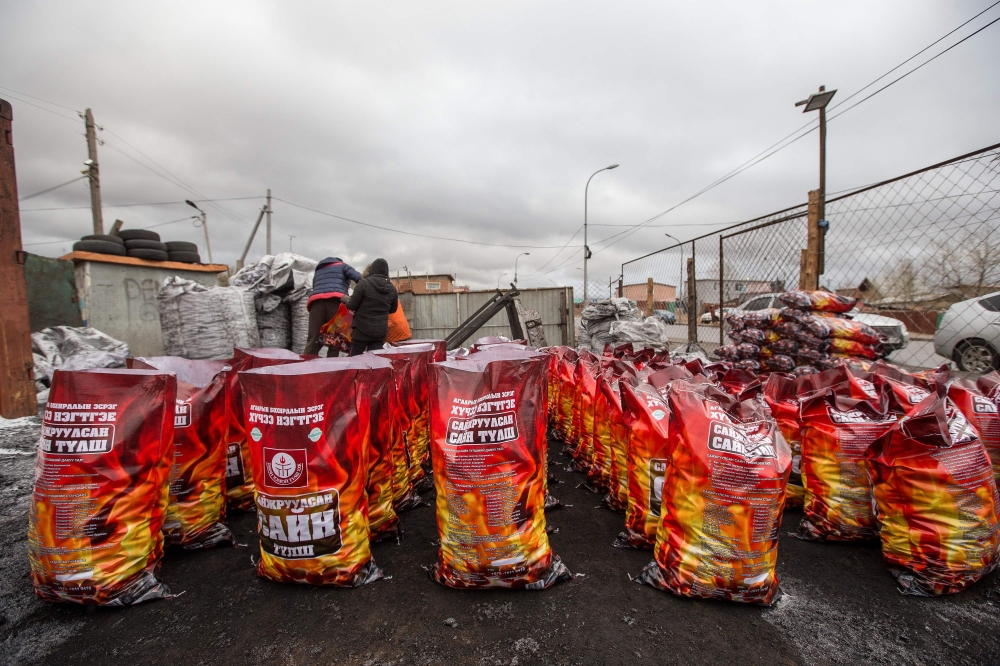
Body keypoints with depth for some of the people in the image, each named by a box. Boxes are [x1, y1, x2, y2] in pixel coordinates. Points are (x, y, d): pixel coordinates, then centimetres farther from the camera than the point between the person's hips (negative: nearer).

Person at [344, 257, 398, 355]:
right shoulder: (392, 289, 3)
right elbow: (393, 309, 16)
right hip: (380, 331, 4)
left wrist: (346, 300, 13)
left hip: (362, 329, -3)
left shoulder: (364, 283, -11)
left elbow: (352, 306, -8)